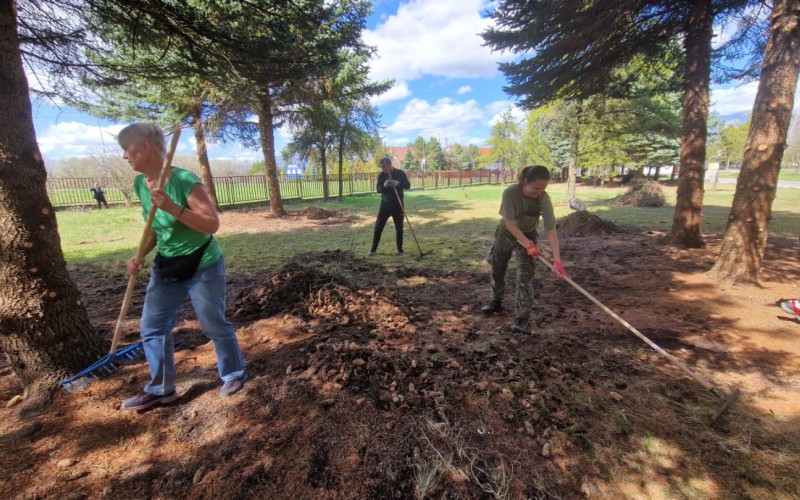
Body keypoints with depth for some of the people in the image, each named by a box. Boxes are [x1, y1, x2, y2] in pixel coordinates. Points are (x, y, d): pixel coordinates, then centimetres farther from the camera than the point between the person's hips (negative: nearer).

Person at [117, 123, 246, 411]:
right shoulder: (140, 184, 3)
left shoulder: (184, 181, -20)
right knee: (152, 327, 12)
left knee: (214, 326, 6)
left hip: (203, 268, -7)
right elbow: (155, 227, 13)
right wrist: (139, 255, -1)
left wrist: (174, 208, -32)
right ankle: (161, 389, 30)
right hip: (166, 267, 8)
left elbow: (212, 224, -22)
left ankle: (234, 374, 30)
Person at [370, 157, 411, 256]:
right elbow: (378, 189, -5)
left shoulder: (400, 173, -4)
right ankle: (374, 248, 9)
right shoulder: (381, 175, 2)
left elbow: (408, 185, -11)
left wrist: (397, 183, -29)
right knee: (378, 226, -2)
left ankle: (400, 249, 16)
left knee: (399, 228, 5)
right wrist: (384, 185, -27)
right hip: (385, 204, 1)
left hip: (397, 204, -1)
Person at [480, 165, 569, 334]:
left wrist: (557, 259, -41)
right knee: (497, 270, 15)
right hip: (505, 233, 1)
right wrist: (528, 244, -29)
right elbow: (510, 224, -27)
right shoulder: (510, 192, -30)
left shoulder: (544, 200, -27)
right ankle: (496, 302, 38)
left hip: (528, 236, -1)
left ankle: (522, 318, 0)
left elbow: (551, 230, -32)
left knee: (525, 278, -9)